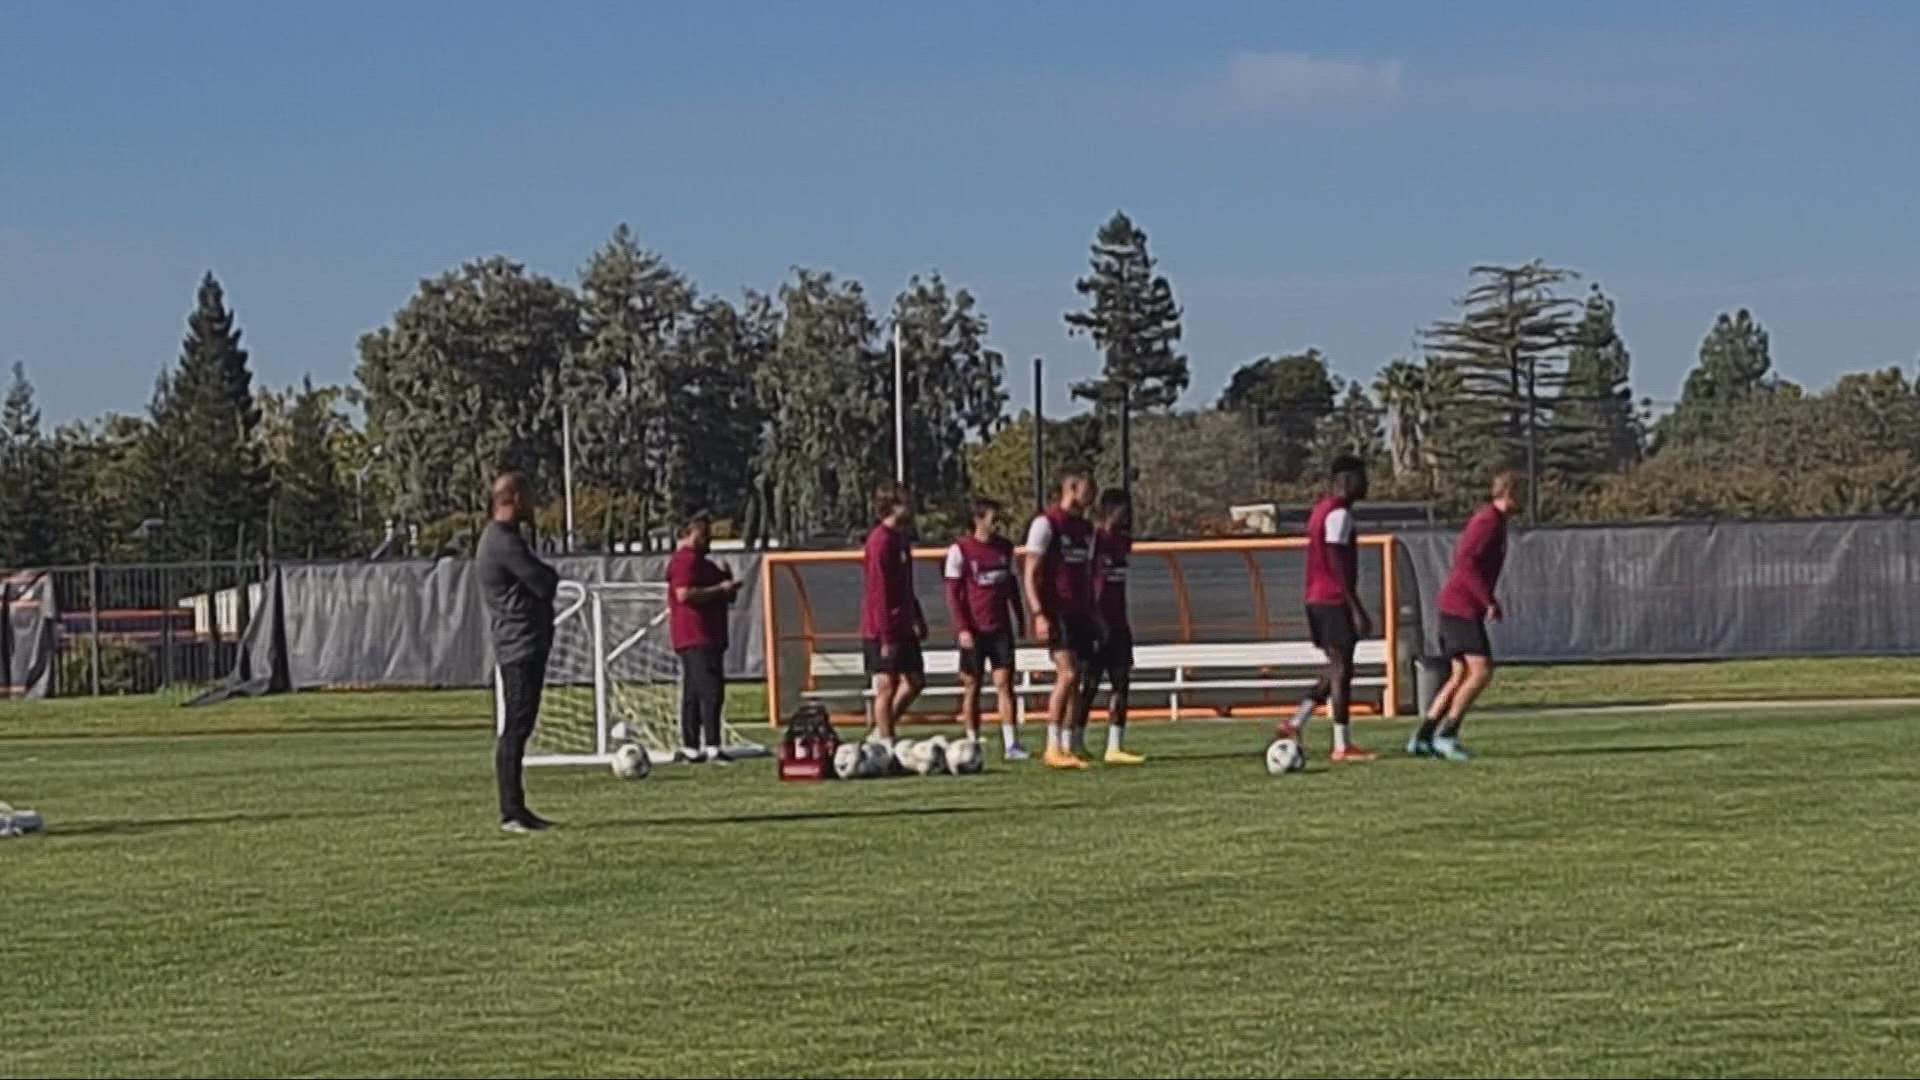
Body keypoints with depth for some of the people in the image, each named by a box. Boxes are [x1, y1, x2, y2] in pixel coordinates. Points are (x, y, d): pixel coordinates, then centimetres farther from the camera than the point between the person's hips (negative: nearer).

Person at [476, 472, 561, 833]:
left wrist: (545, 577, 1)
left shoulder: (496, 539, 19)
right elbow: (545, 584, -18)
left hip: (518, 646, 11)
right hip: (522, 645, -11)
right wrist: (550, 576, 2)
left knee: (517, 728, 11)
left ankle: (514, 809, 15)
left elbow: (543, 583, 20)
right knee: (516, 728, -9)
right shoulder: (504, 542, -16)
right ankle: (511, 812, -9)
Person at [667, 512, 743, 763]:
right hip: (697, 638, -11)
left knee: (693, 693, 10)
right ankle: (712, 746, -21)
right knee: (711, 690, -16)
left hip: (706, 637, 11)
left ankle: (690, 748, 12)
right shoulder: (686, 559, -11)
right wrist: (720, 589, -18)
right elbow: (684, 593, -23)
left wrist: (727, 588, 10)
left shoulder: (699, 561, 23)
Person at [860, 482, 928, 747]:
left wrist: (918, 619, 21)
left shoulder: (901, 538, 14)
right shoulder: (881, 541, -17)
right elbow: (878, 591, -20)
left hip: (902, 628, 10)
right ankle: (886, 744, 1)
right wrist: (886, 636, -22)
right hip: (883, 630, -10)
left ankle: (881, 732, 20)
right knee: (887, 685, -4)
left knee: (915, 681, 11)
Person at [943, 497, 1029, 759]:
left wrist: (1020, 617, 19)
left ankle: (1011, 745, -9)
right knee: (972, 687, 4)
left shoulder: (1005, 547, 9)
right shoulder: (960, 550, -5)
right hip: (974, 630, -3)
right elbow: (953, 593, -6)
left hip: (1000, 627, 3)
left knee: (1004, 683, -5)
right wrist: (962, 628, -13)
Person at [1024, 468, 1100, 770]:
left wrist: (1093, 615, 18)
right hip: (1055, 612, -8)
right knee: (1066, 674, -16)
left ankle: (1067, 748, 9)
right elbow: (1030, 574, -11)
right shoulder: (1046, 523, -8)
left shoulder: (1086, 527, 16)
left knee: (1075, 679, 5)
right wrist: (1038, 614, -19)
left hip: (1080, 612, 8)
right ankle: (1052, 748, -13)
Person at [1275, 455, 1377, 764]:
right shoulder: (1339, 514, -14)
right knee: (1342, 669, -5)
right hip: (1334, 600, -10)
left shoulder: (1322, 510, 17)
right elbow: (1339, 567, -19)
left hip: (1317, 600, 10)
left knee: (1337, 669, 14)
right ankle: (1342, 746, -2)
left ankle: (1295, 724, 7)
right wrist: (1357, 609, -19)